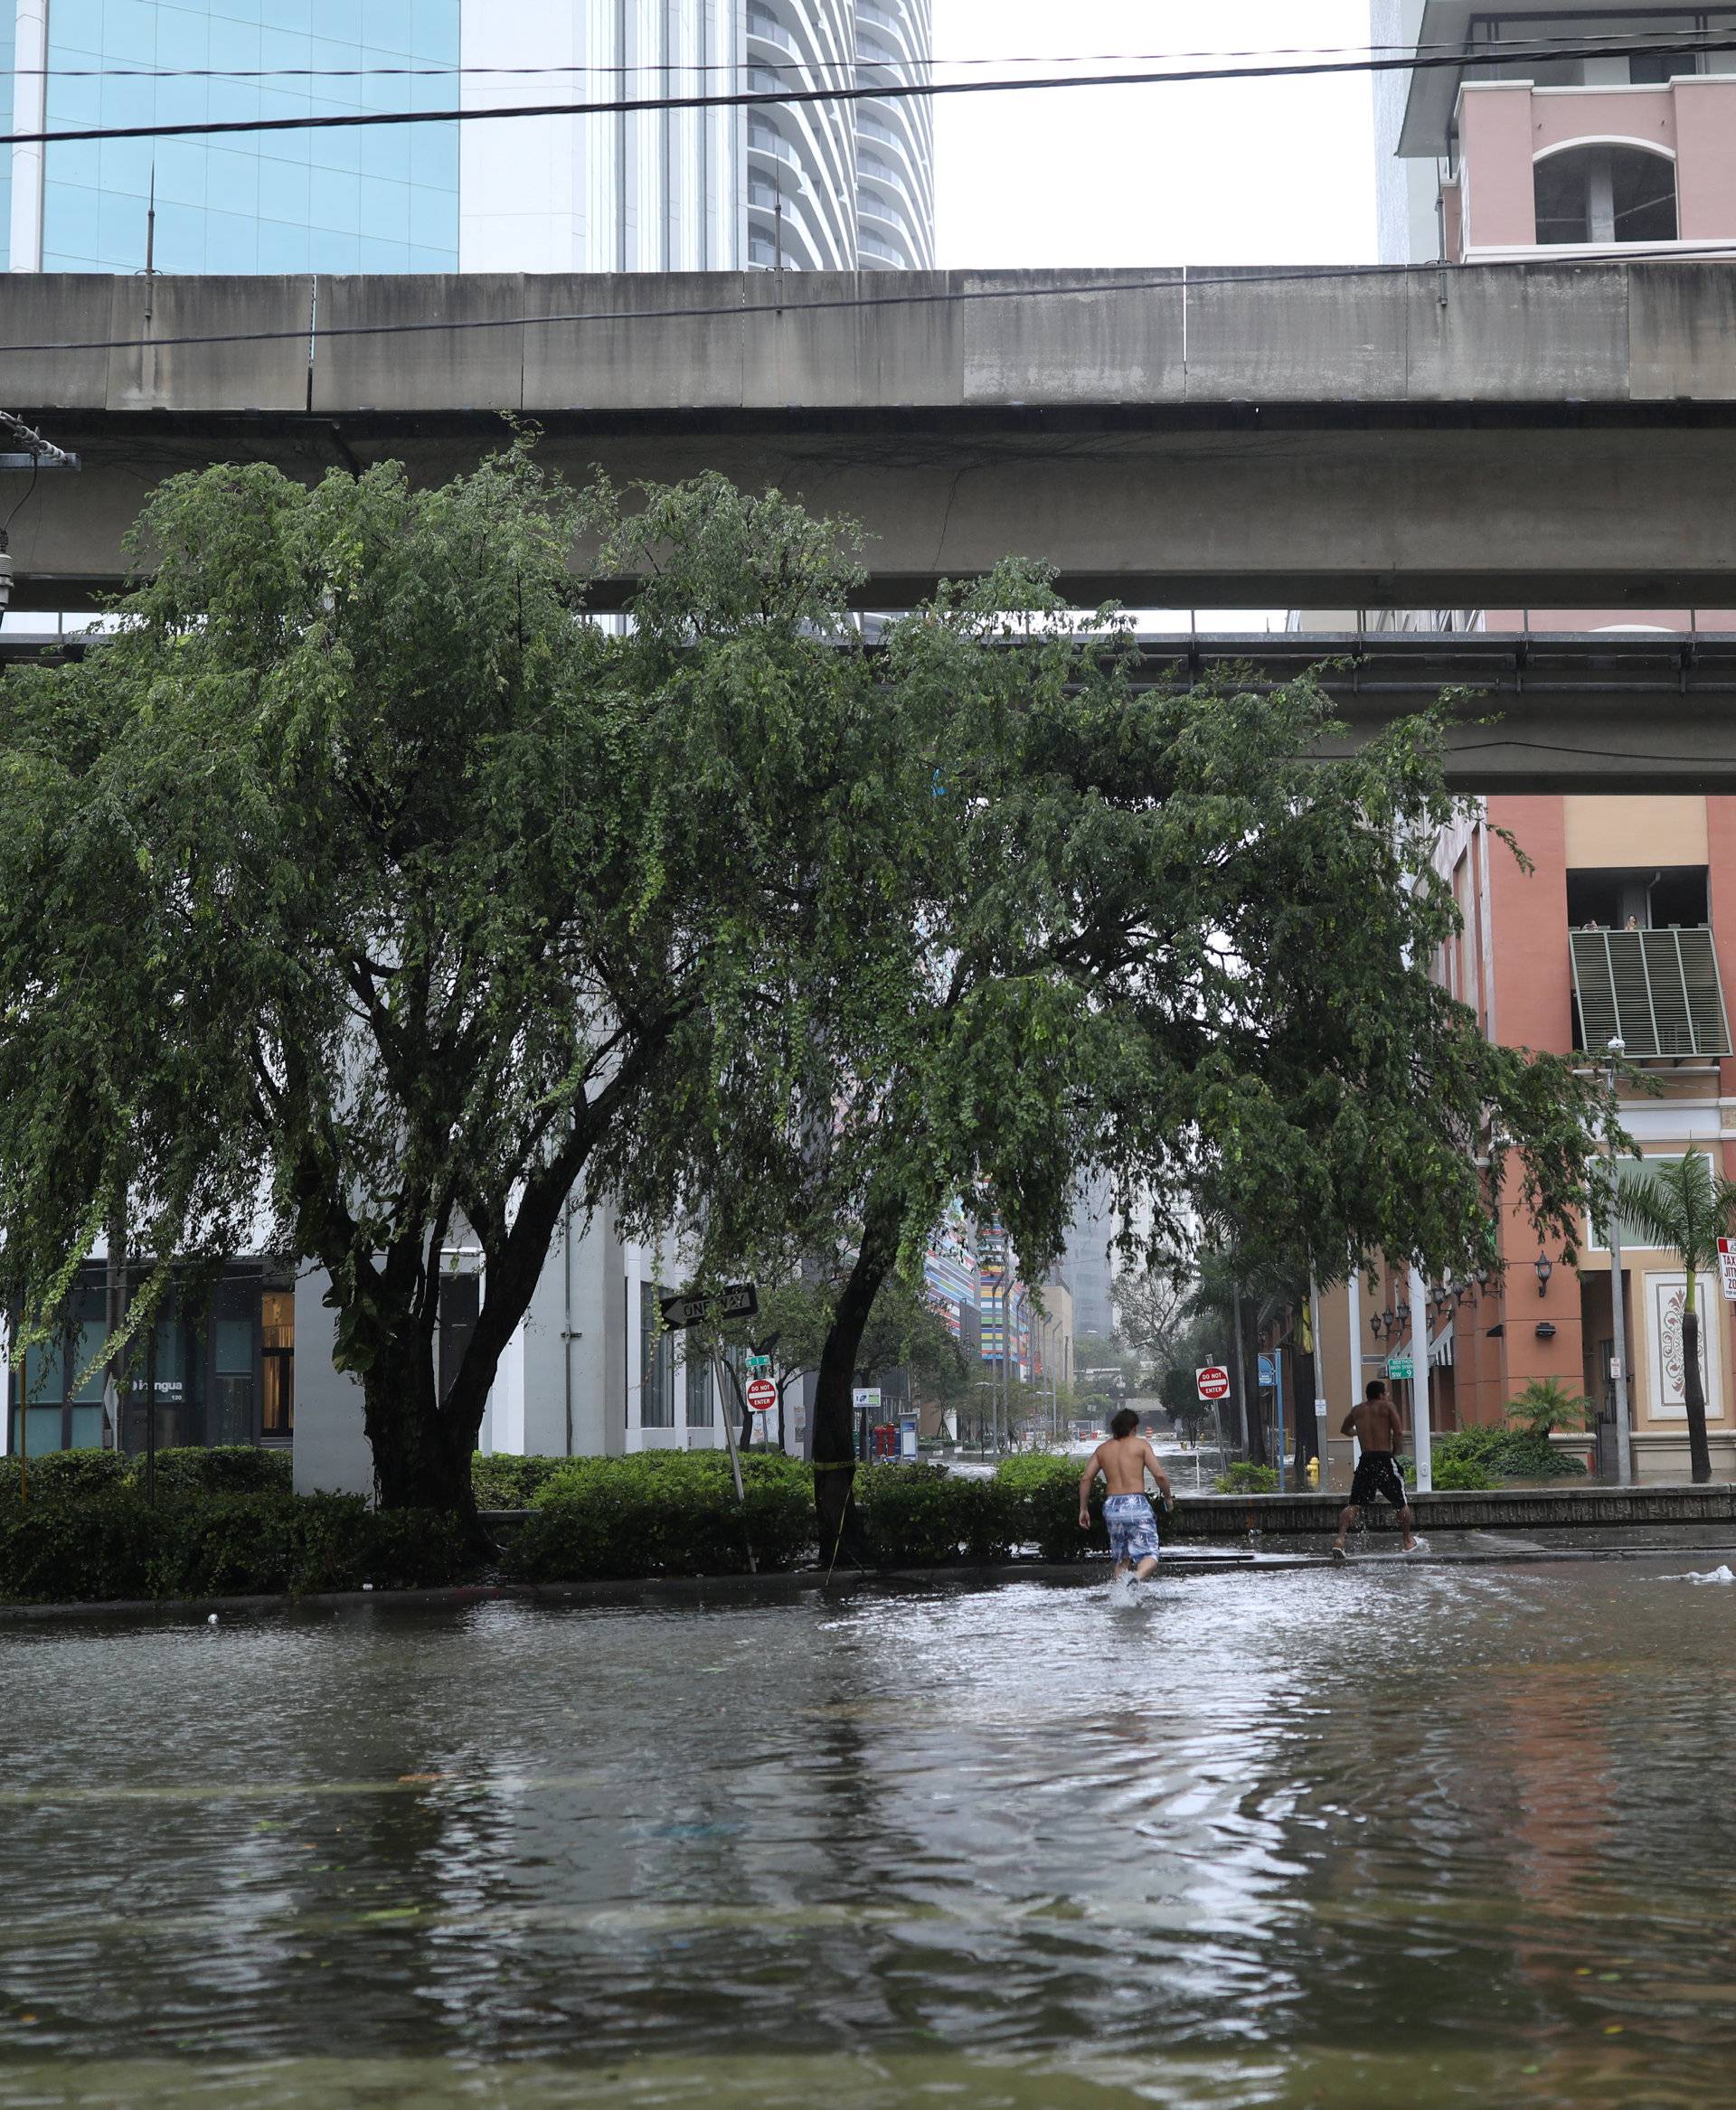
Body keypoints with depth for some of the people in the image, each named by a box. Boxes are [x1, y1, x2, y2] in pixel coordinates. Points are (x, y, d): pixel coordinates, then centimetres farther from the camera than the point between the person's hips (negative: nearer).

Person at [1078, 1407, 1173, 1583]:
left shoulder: (1102, 1449, 14)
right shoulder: (1140, 1444, 3)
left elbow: (1085, 1478, 9)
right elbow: (1159, 1475, -5)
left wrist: (1083, 1509, 14)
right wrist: (1167, 1496, 12)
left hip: (1112, 1507, 4)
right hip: (1136, 1503, -4)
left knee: (1122, 1559, 19)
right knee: (1149, 1556, -8)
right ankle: (1137, 1577, -39)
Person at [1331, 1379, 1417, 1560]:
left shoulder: (1357, 1410, 14)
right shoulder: (1387, 1407, 0)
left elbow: (1345, 1430, 31)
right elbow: (1399, 1432, -11)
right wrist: (1394, 1453, 5)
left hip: (1365, 1461, 3)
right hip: (1385, 1460, -3)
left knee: (1353, 1504, 1)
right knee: (1402, 1502, 15)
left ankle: (1340, 1538, -19)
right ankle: (1408, 1541, 24)